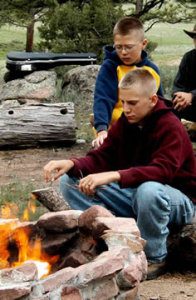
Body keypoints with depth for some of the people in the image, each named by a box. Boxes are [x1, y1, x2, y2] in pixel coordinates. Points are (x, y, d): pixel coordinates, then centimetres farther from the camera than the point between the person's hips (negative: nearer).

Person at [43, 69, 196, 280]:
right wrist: (71, 164, -25)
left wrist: (114, 176, -47)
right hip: (131, 195, 6)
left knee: (148, 190, -43)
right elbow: (101, 157, -3)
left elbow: (162, 171, -35)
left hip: (179, 200, -6)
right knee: (70, 181, -7)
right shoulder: (124, 123, 2)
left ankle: (155, 259, -17)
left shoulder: (170, 127, -20)